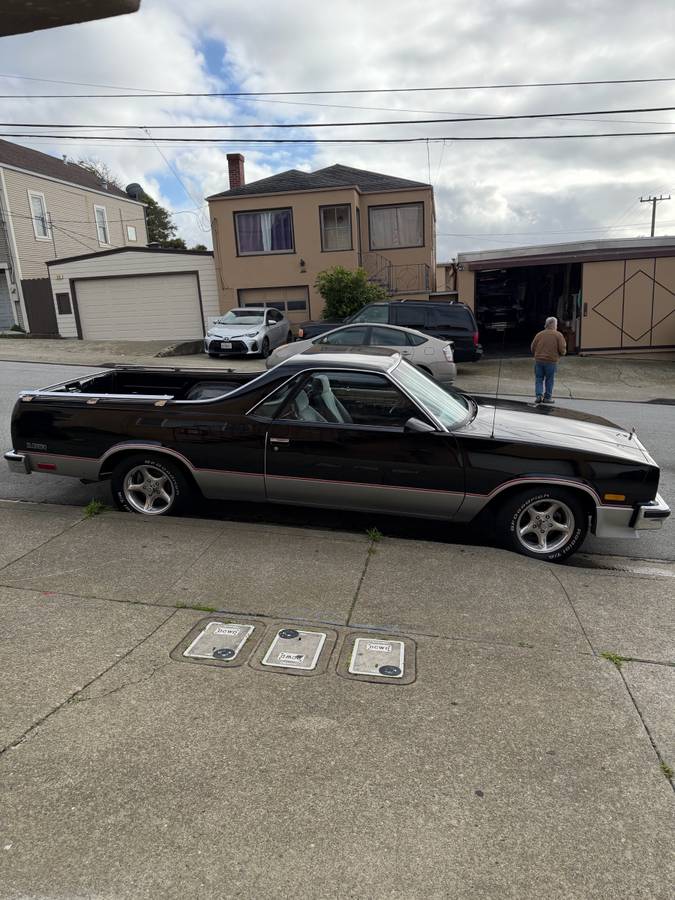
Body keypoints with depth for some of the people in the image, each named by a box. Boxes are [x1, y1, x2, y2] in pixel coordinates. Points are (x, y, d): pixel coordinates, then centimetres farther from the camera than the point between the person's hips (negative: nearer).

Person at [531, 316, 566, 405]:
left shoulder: (539, 334, 5)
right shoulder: (558, 335, -2)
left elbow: (533, 348, 4)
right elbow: (562, 349, -7)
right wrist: (563, 353, 15)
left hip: (539, 360, 2)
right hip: (551, 361, -2)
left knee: (539, 379, 9)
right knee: (549, 380, 8)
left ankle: (539, 395, -4)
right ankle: (547, 397, 12)